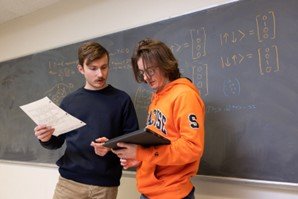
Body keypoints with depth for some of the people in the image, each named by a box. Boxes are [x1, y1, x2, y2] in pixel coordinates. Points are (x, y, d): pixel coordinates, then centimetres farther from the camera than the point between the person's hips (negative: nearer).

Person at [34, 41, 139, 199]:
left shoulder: (121, 99, -2)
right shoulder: (69, 101, 7)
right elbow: (57, 142, 12)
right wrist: (46, 138, -9)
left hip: (106, 184, -1)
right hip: (69, 181, 2)